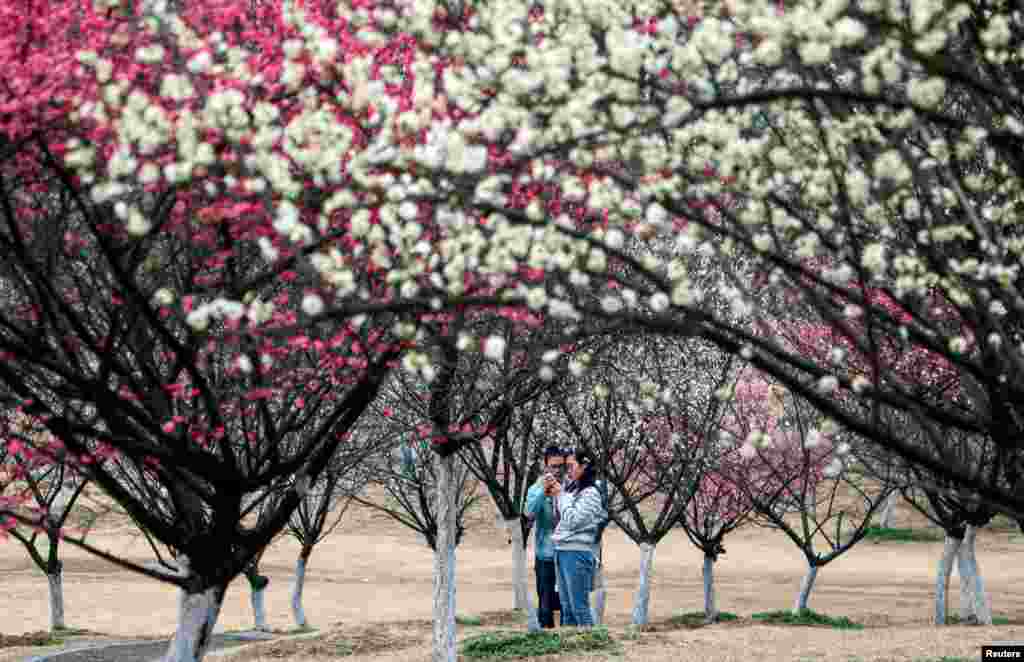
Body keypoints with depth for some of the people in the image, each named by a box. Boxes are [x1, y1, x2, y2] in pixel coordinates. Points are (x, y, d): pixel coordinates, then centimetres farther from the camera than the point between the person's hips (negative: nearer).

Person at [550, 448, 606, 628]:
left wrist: (560, 495, -7)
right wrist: (554, 495, 7)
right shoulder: (570, 489, 15)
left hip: (577, 552, -8)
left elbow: (572, 521, -14)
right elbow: (558, 519, 18)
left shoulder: (591, 493, -8)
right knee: (566, 607, 9)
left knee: (579, 607, -8)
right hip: (560, 551, 8)